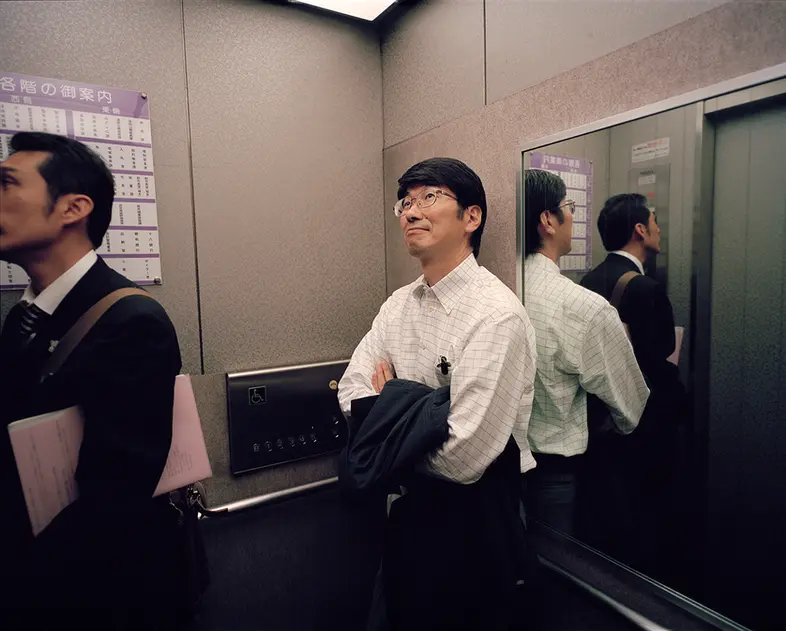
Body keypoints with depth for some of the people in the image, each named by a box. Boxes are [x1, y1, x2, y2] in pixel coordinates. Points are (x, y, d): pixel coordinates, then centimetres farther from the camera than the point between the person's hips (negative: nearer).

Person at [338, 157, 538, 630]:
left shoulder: (498, 315, -25)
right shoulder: (400, 303, 0)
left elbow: (464, 458, -28)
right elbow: (353, 390, -1)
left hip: (472, 518, -7)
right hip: (411, 506, 7)